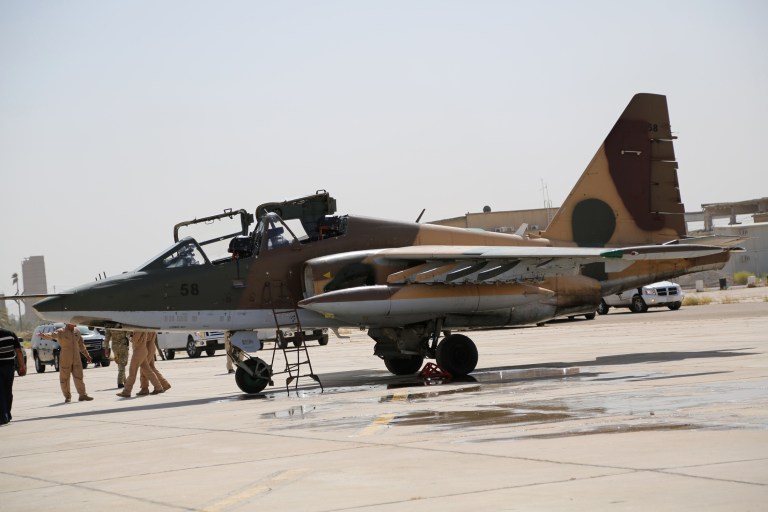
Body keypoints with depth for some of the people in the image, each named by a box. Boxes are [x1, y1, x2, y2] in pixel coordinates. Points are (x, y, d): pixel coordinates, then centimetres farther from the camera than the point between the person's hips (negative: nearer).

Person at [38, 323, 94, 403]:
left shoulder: (77, 332, 10)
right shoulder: (61, 332, -7)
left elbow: (81, 345, 21)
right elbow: (52, 335, -25)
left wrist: (87, 355, 26)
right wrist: (44, 335, -46)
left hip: (76, 360, 4)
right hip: (65, 360, -4)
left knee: (79, 377, 4)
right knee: (64, 379, 1)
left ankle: (83, 395, 11)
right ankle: (67, 397, 13)